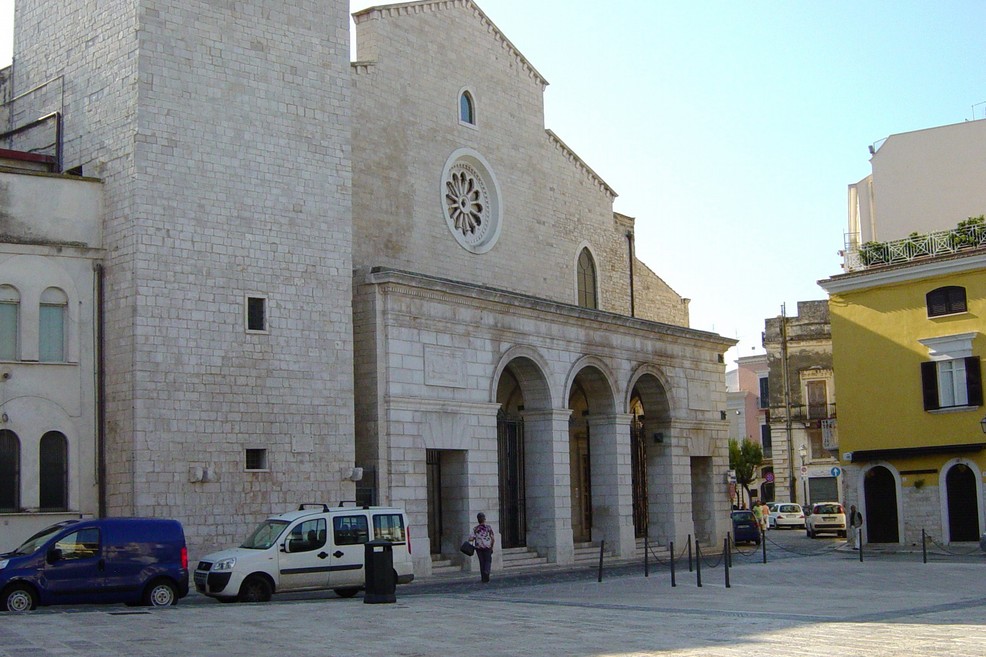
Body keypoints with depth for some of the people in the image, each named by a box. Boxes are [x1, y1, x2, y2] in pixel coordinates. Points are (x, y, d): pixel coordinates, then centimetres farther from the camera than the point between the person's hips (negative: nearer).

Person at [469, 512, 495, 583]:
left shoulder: (475, 529, -3)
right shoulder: (488, 528, -5)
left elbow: (471, 538, -11)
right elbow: (493, 538, -4)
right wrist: (492, 546, 9)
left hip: (478, 547, 2)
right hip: (487, 547, -2)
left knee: (482, 562, 10)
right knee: (488, 561, 9)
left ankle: (484, 578, 9)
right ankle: (486, 572, -19)